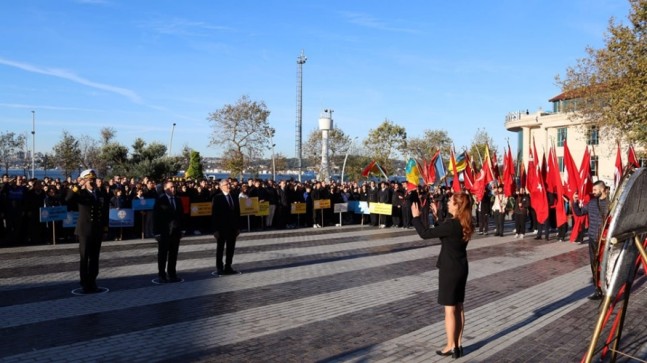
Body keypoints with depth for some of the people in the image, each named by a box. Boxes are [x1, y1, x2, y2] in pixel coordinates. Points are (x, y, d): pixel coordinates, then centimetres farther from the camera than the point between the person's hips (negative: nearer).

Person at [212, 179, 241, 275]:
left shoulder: (234, 198, 10)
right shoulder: (217, 198, -6)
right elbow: (214, 215, -9)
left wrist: (237, 227, 9)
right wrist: (215, 229, -13)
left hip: (233, 228, 5)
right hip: (221, 228, -5)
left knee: (231, 249, 8)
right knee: (220, 249, 4)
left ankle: (228, 267, 16)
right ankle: (219, 268, 11)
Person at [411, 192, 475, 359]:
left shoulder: (451, 225, -24)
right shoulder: (464, 224, 3)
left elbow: (425, 234, -21)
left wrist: (416, 217, -8)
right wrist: (438, 215, 24)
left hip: (450, 269, -9)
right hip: (461, 268, 9)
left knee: (450, 309, 1)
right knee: (458, 307, 14)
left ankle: (451, 347, 11)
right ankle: (458, 344, 23)